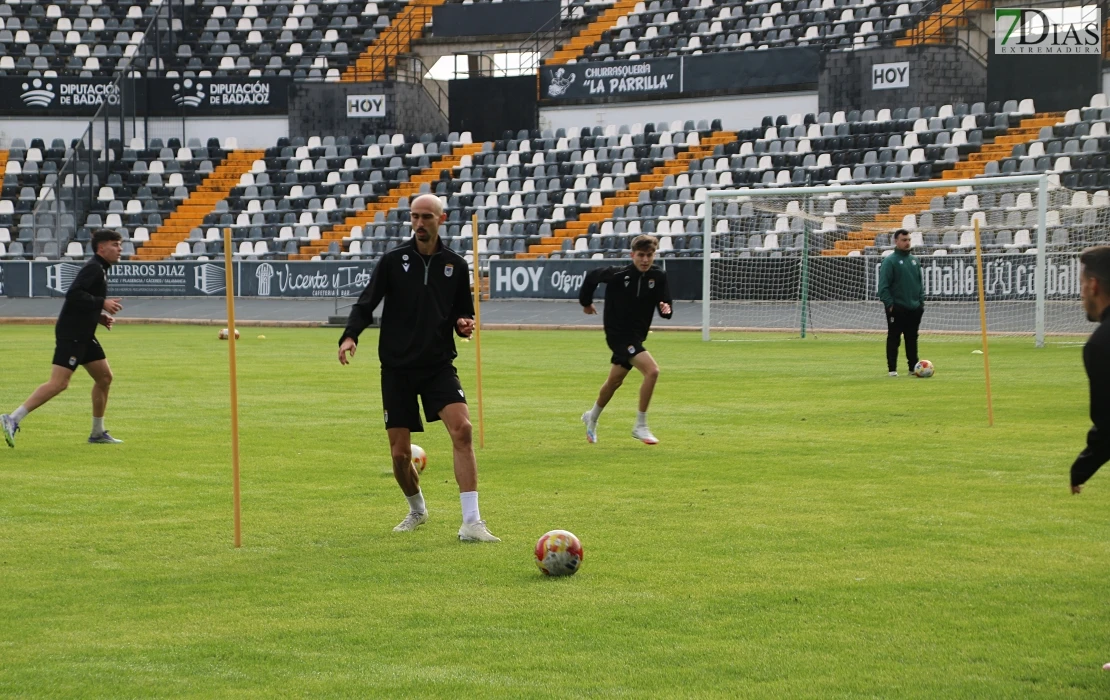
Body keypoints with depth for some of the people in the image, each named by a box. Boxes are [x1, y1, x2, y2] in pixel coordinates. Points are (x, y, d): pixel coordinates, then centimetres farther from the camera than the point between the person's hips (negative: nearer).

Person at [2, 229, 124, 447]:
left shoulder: (99, 269, 18)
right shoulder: (94, 268, -13)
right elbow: (73, 294, -25)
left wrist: (99, 316, 12)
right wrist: (102, 303, -21)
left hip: (83, 335, 11)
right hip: (71, 334, -11)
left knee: (104, 377, 14)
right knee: (58, 382, -16)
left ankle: (98, 433, 22)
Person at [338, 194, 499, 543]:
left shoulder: (455, 265, 6)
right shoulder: (393, 260, 0)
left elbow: (463, 311, 16)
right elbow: (365, 304, -3)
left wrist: (463, 323, -8)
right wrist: (350, 336, -20)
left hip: (439, 365, 0)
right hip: (397, 368, 0)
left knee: (461, 429, -22)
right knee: (400, 453, 1)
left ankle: (471, 522, -22)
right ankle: (417, 510, 33)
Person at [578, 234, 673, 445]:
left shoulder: (658, 277, -7)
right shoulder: (618, 275, -17)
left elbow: (664, 304, -7)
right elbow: (593, 276, 1)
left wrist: (666, 308, -31)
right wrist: (585, 301, 13)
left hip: (636, 336, 6)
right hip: (619, 334, -6)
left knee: (615, 380, 23)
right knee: (652, 370, -23)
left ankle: (592, 417, 49)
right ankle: (640, 426, -14)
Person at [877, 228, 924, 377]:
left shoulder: (913, 260, 13)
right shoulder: (890, 261, -7)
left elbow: (919, 283, 20)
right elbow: (883, 285, -11)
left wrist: (921, 300, 11)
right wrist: (889, 303, -16)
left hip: (914, 308, 6)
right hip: (897, 309, -6)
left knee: (912, 339, 10)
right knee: (894, 339, -1)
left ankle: (914, 367, 16)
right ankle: (892, 369, 3)